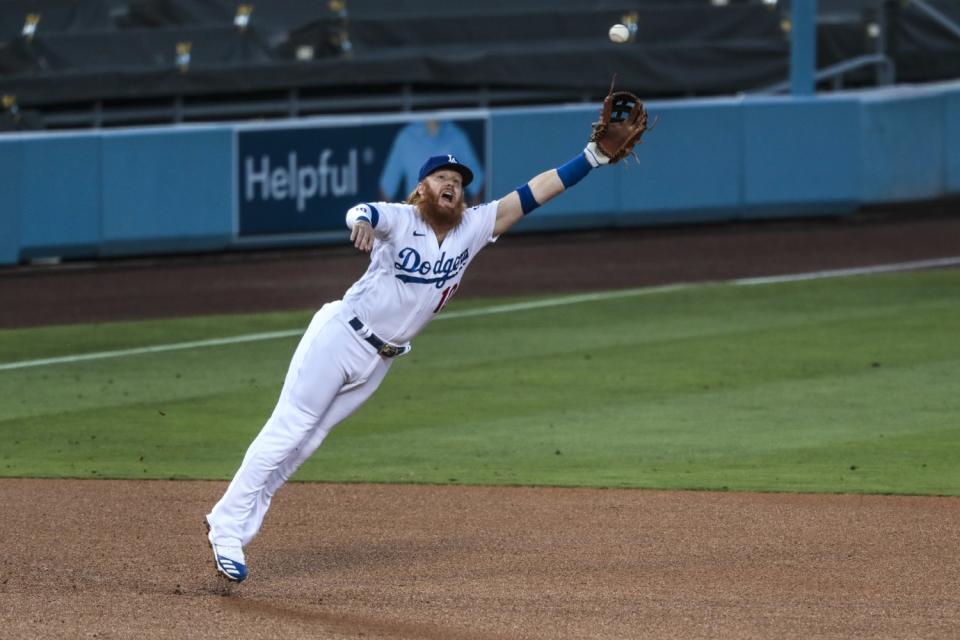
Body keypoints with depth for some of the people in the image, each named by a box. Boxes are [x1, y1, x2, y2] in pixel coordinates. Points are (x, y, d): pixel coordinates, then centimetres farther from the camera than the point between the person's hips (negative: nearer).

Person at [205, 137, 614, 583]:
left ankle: (230, 525, 11)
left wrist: (594, 157, -9)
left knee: (307, 442, 5)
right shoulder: (401, 220, -12)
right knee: (287, 431, -7)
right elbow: (364, 212, -34)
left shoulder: (473, 228, 3)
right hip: (340, 335, -6)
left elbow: (534, 193, -2)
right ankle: (227, 526, -2)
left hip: (377, 362, 6)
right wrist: (362, 221, -59)